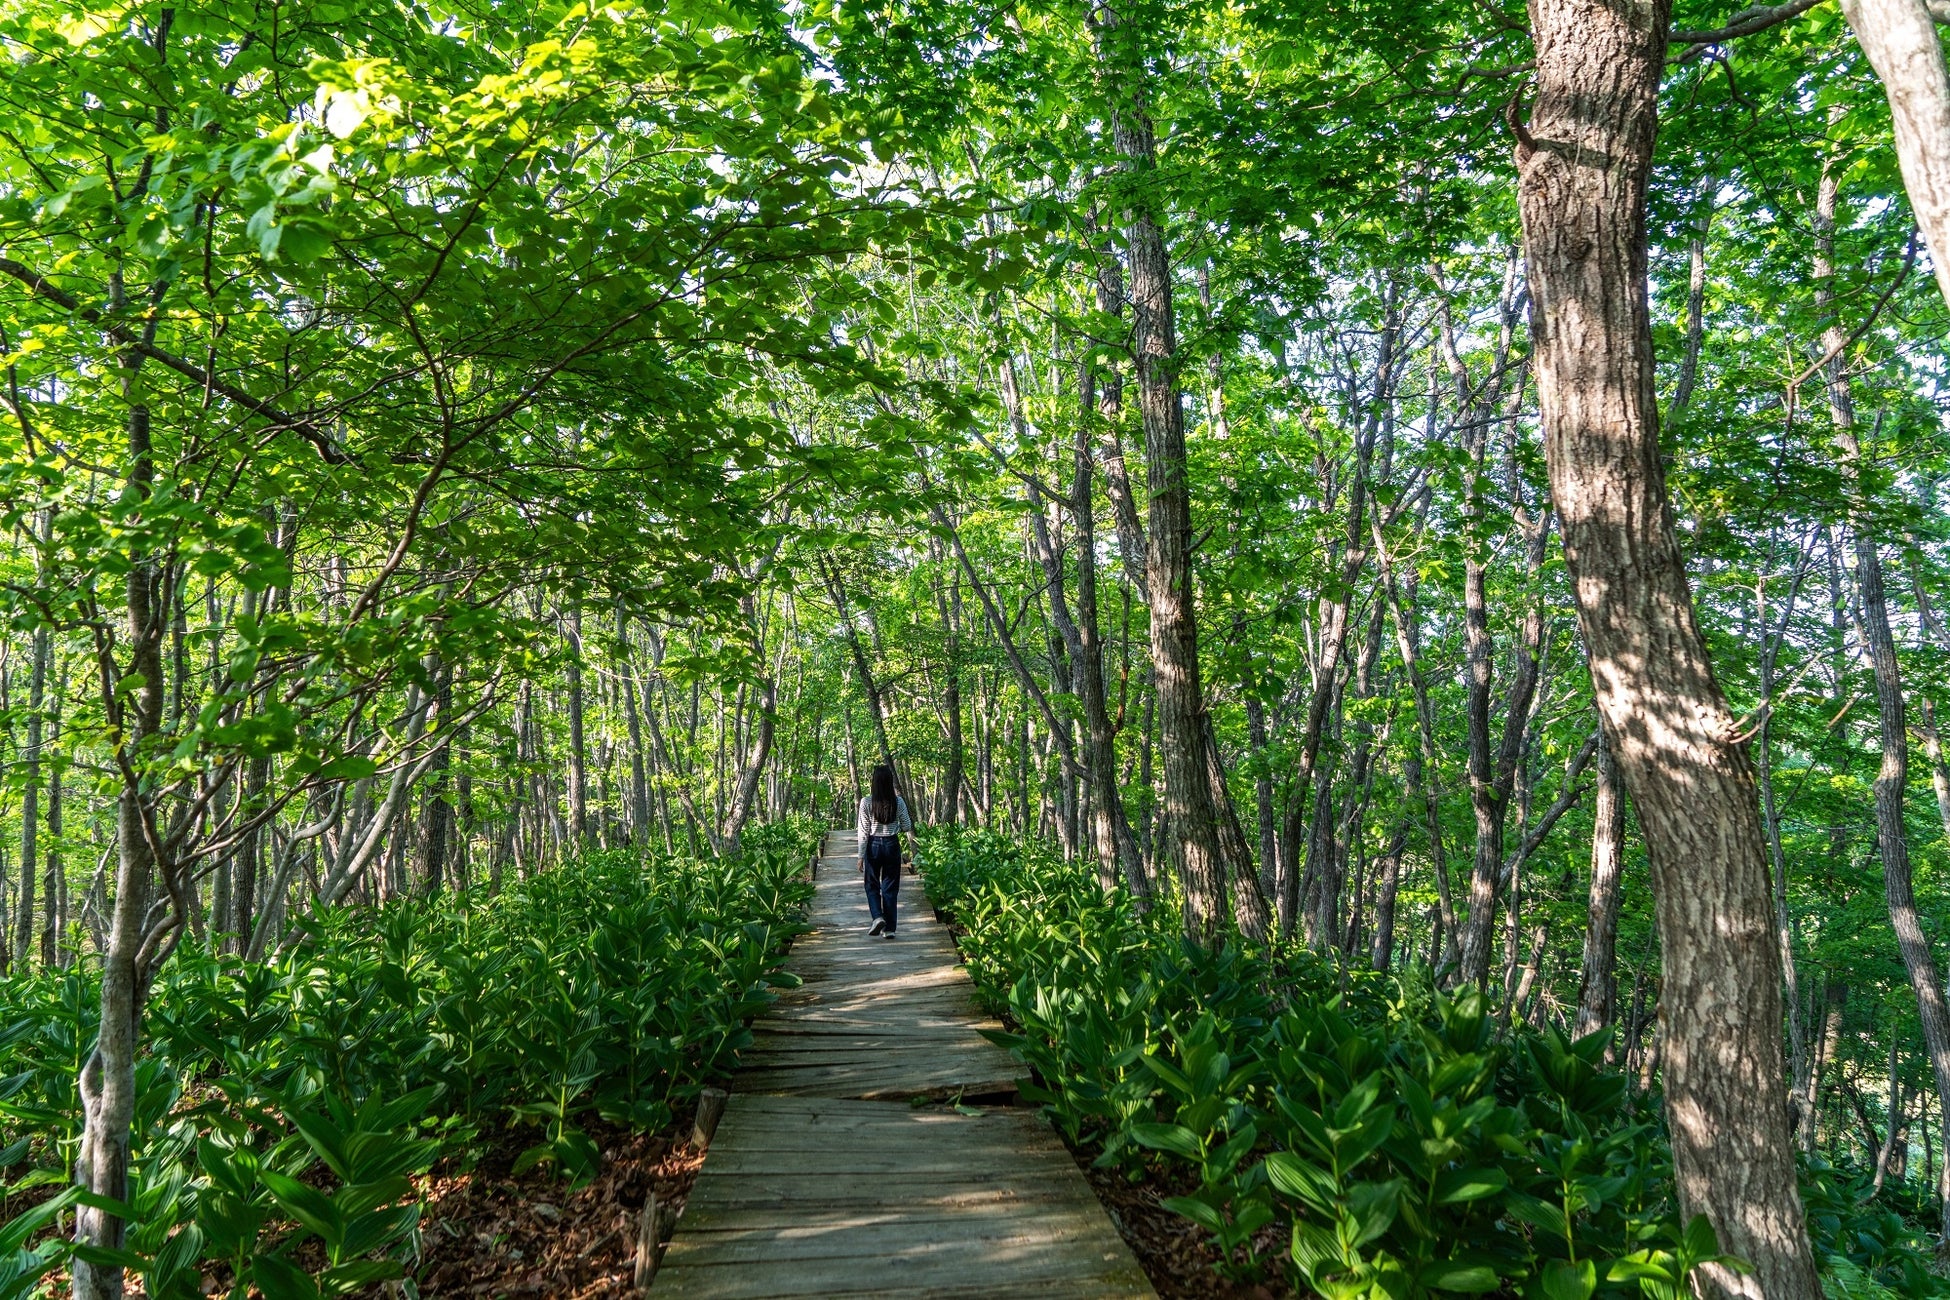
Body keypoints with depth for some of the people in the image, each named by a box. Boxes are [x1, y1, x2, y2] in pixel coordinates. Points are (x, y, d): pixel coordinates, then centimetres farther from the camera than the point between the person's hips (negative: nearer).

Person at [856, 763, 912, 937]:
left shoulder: (866, 803, -11)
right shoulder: (898, 802, -6)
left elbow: (863, 832, -9)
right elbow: (907, 827, 1)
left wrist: (861, 856, -3)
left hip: (873, 846, -1)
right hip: (892, 845, 2)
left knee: (872, 885, 15)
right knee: (890, 887, 10)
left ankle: (878, 916, -7)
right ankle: (889, 928, 11)